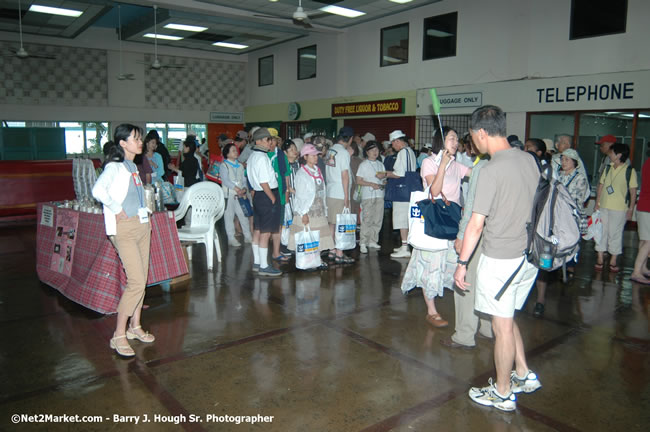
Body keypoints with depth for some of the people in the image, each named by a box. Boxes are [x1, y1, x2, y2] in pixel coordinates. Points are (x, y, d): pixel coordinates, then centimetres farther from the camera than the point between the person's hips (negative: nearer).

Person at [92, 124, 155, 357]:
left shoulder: (133, 167, 14)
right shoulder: (114, 167, -12)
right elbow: (98, 190, -29)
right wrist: (116, 210, -20)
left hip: (142, 225, 8)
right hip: (125, 228, -8)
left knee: (141, 279, 11)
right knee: (136, 282, -11)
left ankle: (135, 326, 24)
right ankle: (118, 336, -1)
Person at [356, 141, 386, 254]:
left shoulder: (380, 164, 17)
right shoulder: (363, 165, 1)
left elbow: (384, 179, 22)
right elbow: (358, 181, -4)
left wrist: (383, 176, -1)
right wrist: (371, 184, -15)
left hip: (379, 195, 6)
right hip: (367, 195, -5)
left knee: (378, 219, 6)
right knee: (367, 220, -8)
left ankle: (372, 241, 16)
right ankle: (363, 243, -4)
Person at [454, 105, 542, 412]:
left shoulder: (492, 170, -19)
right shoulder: (529, 160, 4)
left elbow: (476, 225, -18)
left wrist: (462, 263, -9)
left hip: (500, 259, -8)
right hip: (529, 255, 8)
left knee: (502, 327, 6)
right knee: (507, 320, 24)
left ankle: (502, 393, 22)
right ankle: (523, 375, 35)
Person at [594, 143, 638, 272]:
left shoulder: (630, 171, -6)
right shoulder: (608, 169, 8)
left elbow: (633, 192, -4)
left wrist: (631, 210, -6)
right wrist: (597, 203, 8)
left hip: (619, 208, -4)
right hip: (603, 207, 5)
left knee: (615, 234, 3)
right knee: (601, 232, 7)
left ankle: (613, 261, 15)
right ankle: (600, 259, 17)